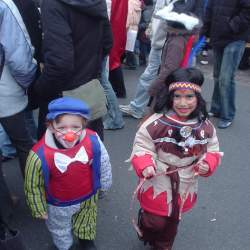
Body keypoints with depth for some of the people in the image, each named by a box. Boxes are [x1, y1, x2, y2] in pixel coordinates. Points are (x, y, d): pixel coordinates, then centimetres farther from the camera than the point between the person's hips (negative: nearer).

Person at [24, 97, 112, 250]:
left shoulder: (93, 141, -29)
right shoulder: (40, 155, -35)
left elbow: (103, 163, -7)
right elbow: (33, 186, -17)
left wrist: (104, 184, 8)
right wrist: (40, 209, -5)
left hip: (89, 197, 3)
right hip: (60, 205, -2)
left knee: (86, 222, 33)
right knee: (60, 230, 28)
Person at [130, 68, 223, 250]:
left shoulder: (205, 126, -9)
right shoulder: (156, 122, -23)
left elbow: (212, 150, 3)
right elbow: (142, 147, -17)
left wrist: (208, 164, -17)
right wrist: (145, 166, -35)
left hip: (185, 186, 4)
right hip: (157, 184, -4)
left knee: (172, 222, 24)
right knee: (155, 221, 10)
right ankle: (146, 231, 48)